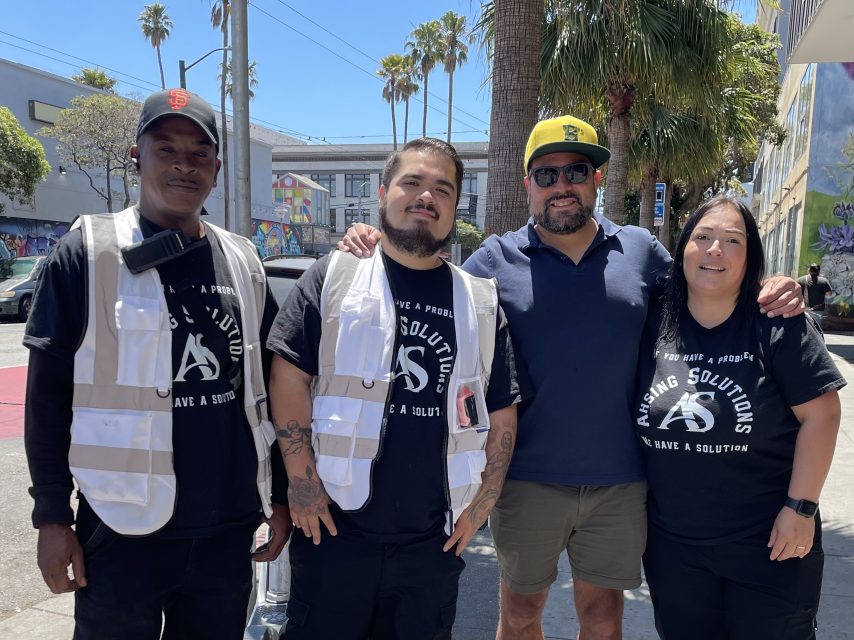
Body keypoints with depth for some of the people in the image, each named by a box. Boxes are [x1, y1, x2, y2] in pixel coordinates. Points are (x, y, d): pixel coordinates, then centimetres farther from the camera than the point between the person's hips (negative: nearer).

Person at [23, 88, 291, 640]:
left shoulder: (243, 261, 6)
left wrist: (281, 494, 9)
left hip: (229, 527, 3)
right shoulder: (88, 252, -4)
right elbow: (48, 394, -4)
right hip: (123, 529, -3)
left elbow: (267, 388, 9)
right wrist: (52, 514, -6)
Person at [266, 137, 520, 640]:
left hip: (434, 542, 3)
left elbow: (502, 414, 7)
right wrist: (302, 480, -9)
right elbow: (288, 375, -5)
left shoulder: (483, 301, 4)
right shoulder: (335, 276, -3)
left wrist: (482, 502, 3)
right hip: (334, 528, -2)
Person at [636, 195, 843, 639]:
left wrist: (800, 506, -13)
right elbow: (622, 411, 7)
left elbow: (821, 412, -10)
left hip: (768, 541, -3)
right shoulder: (653, 327, -1)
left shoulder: (778, 324, -10)